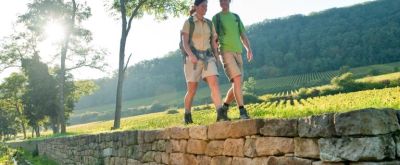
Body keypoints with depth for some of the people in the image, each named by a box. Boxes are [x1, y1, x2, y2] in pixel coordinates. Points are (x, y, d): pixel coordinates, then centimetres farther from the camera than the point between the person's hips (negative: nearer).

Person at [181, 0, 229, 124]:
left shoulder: (209, 23, 13)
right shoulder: (188, 22, -2)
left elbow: (213, 42, 16)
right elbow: (185, 43, -11)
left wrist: (215, 58, 11)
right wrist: (191, 55, -29)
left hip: (207, 57, 4)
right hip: (193, 59, -4)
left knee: (214, 84, -18)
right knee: (192, 90, -1)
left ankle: (220, 114, -25)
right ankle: (187, 115, 21)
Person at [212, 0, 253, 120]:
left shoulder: (236, 17, 21)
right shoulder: (216, 18, 9)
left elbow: (243, 35, 17)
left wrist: (248, 49, 2)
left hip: (238, 52, 5)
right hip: (226, 51, -5)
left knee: (237, 84, 1)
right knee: (237, 80, -20)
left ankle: (224, 108, 18)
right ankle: (242, 111, -19)